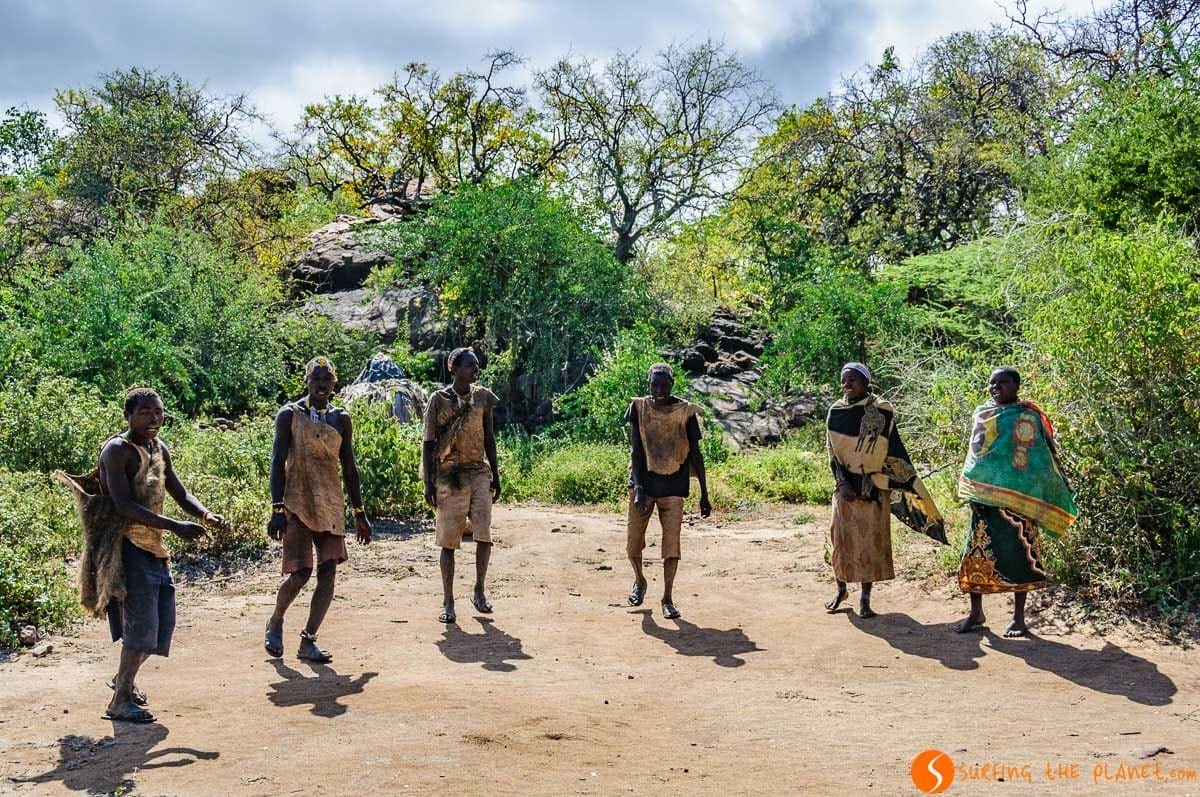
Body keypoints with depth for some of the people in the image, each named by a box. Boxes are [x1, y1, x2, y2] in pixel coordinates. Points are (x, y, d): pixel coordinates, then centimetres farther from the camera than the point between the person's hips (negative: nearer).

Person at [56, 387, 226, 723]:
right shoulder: (117, 450, -13)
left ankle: (123, 679, 34)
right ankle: (120, 701, -6)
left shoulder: (159, 450, 12)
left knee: (164, 623, 12)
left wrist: (206, 514, -8)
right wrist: (175, 526, -29)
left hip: (153, 547, 8)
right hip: (126, 547, -8)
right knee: (142, 622, -14)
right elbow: (124, 506, -22)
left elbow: (180, 494, 14)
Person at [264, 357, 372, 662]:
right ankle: (275, 623, 18)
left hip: (331, 504, 4)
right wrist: (277, 509, -17)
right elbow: (277, 462, -7)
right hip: (297, 502, -4)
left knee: (328, 573, -4)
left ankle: (308, 641, 6)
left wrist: (359, 513, 12)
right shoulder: (290, 414, -1)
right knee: (300, 573, -10)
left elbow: (349, 468, 15)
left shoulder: (341, 419, 11)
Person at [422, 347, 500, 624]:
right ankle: (448, 602, 9)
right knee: (449, 541, 1)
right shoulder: (439, 400, -3)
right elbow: (429, 443, -2)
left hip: (479, 474, 3)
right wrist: (428, 483, -7)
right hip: (449, 477, -2)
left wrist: (495, 475, 12)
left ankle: (479, 591, 10)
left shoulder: (483, 397, 7)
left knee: (484, 534, -9)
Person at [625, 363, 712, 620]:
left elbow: (695, 454, 1)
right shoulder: (639, 408, -1)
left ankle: (667, 599, 5)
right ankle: (639, 580, 33)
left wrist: (704, 495, 1)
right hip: (643, 483, 1)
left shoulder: (685, 411, -3)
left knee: (672, 544, -7)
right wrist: (638, 488, -17)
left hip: (673, 487, -1)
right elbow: (635, 451, -6)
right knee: (633, 543, 3)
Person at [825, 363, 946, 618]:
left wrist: (912, 485, 1)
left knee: (872, 538, 1)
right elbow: (832, 452, 2)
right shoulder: (836, 411, 1)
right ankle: (841, 589, 25)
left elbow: (894, 450, 1)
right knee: (842, 536, 6)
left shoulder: (882, 411, -5)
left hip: (874, 486, -2)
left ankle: (865, 597, 8)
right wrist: (842, 483, -9)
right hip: (846, 485, 2)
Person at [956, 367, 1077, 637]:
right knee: (976, 553, 6)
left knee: (1016, 555, 0)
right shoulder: (981, 414, 12)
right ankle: (976, 612, 18)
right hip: (983, 497, 5)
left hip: (1015, 500, -5)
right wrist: (972, 492, 11)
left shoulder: (1026, 417, -5)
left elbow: (1037, 459, -6)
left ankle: (1018, 617, 10)